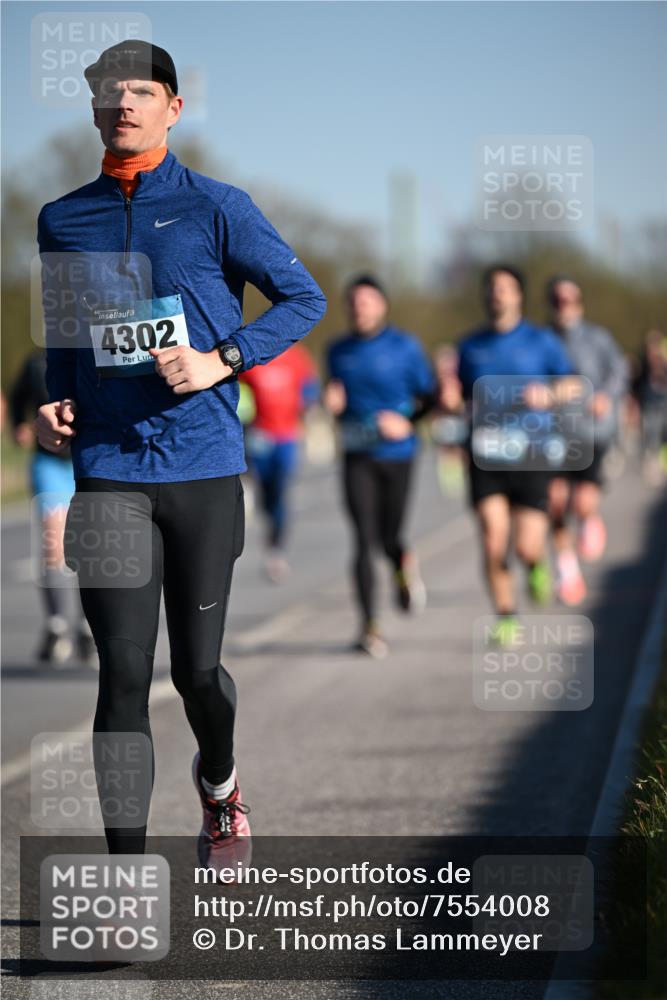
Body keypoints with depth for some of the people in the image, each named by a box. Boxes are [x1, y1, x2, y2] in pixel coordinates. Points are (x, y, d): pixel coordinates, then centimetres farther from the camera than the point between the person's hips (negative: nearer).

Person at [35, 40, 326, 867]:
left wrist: (222, 361, -11)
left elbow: (304, 299, 2)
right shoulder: (62, 222, 10)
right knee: (124, 674, -7)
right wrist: (56, 407, 4)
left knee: (197, 669, 6)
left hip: (205, 468, -1)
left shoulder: (215, 208, 0)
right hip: (108, 474, 1)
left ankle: (219, 787, 40)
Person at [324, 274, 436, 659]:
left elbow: (430, 396, 1)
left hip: (397, 455, -1)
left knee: (389, 537, 4)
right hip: (357, 456, 1)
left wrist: (406, 422, -16)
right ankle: (371, 628, -8)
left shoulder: (406, 346, -3)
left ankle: (405, 567, 43)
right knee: (364, 540, -10)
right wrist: (334, 403, -5)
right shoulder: (339, 350, 7)